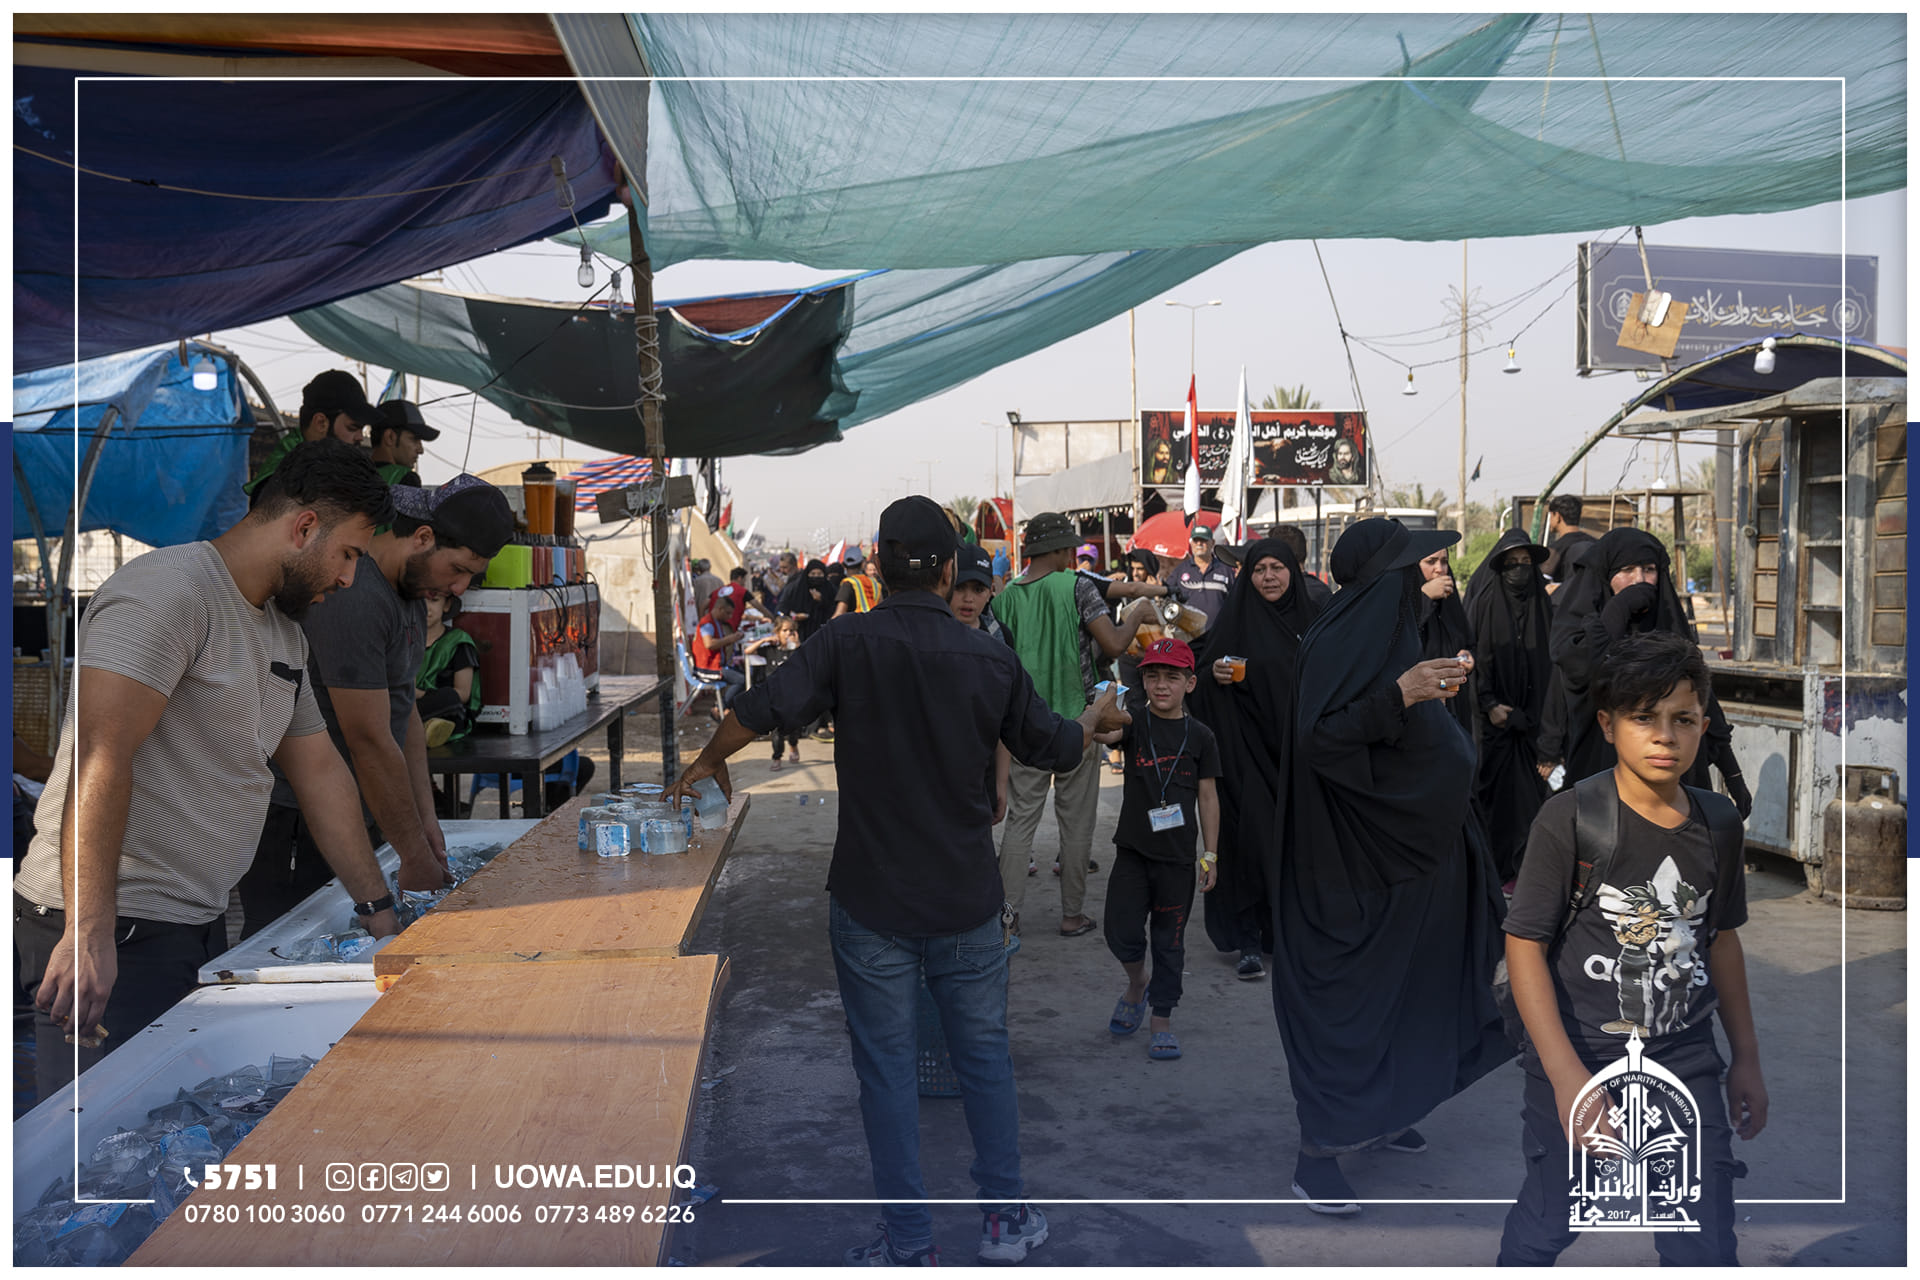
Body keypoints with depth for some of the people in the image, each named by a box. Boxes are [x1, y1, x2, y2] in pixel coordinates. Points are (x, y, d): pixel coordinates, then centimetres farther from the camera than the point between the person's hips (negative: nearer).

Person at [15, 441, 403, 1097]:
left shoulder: (284, 634, 16)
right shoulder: (169, 590, -14)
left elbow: (319, 769, 22)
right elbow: (100, 760, -23)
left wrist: (377, 907, 22)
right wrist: (90, 932, -27)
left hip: (199, 922, 9)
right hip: (114, 931, -9)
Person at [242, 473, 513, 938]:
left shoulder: (410, 587, 10)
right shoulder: (353, 597, -23)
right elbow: (371, 743, -22)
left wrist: (425, 816, 8)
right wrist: (416, 855, -16)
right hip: (295, 825, -9)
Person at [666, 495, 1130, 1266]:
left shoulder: (847, 644, -11)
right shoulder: (990, 659, -4)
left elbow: (759, 710, -18)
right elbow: (1053, 748, 9)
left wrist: (708, 764, 3)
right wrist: (1097, 718, 31)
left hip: (872, 902, -2)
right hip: (967, 902, 2)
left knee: (886, 1069, 9)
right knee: (985, 1056, 17)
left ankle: (908, 1244, 18)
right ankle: (1005, 1218, 27)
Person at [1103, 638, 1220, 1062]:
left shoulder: (1200, 736, 0)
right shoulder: (1135, 720, -1)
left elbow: (1207, 797, 4)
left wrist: (1210, 855, 3)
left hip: (1179, 856, 0)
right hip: (1133, 849, 0)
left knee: (1169, 941, 8)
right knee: (1122, 932, -1)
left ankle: (1162, 1021, 22)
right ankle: (1137, 985, 30)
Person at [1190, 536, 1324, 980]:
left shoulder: (1312, 618, 9)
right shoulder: (1237, 619, 1)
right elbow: (1205, 672, 2)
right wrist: (1214, 673, -19)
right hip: (1249, 748, -3)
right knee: (1254, 837, -8)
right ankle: (1247, 942, -2)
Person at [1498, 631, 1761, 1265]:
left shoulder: (1719, 822, 2)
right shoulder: (1570, 819, -14)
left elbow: (1722, 937, 15)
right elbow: (1525, 945, -14)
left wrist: (1747, 1057, 18)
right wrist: (1566, 1076, -19)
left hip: (1685, 1059, 4)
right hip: (1579, 1053, -4)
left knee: (1707, 1247, 6)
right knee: (1547, 1221, 10)